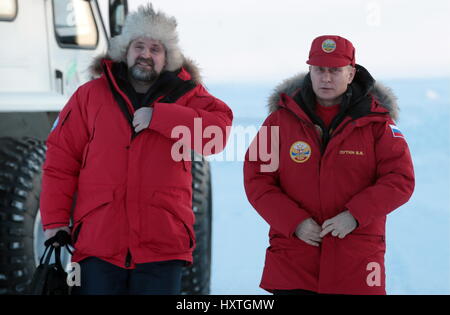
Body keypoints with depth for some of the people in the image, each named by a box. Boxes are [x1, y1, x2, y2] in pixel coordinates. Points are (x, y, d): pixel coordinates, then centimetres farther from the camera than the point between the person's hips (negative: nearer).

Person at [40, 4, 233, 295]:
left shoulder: (186, 96, 9)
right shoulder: (91, 95, 9)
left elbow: (219, 131, -11)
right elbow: (61, 161, 7)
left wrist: (158, 116, -15)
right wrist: (55, 221, -1)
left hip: (162, 248, 0)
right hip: (97, 245, 0)